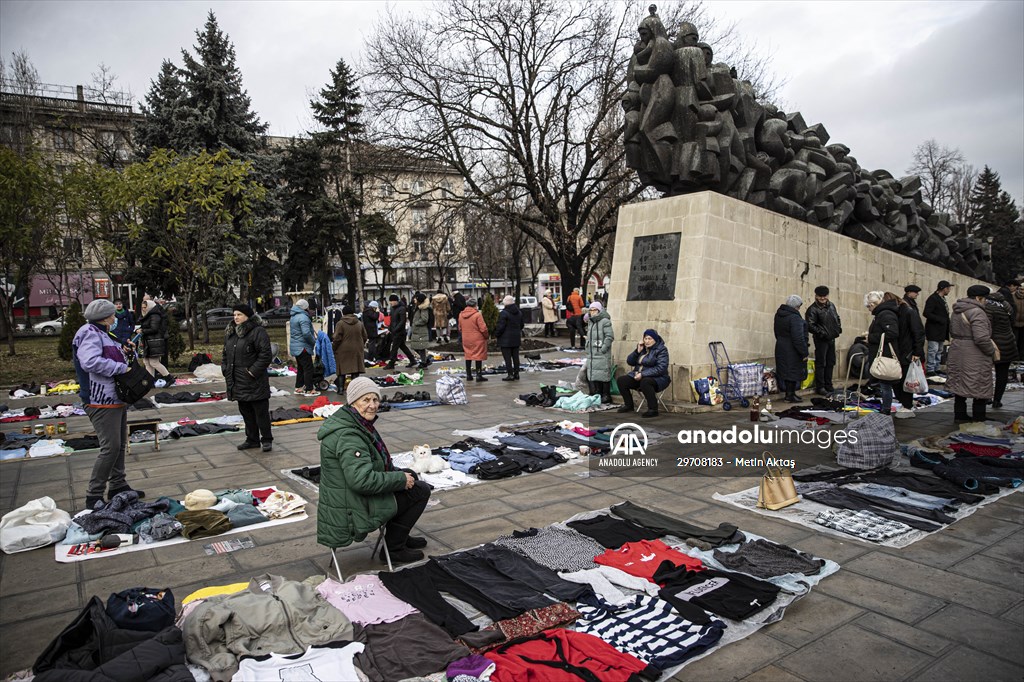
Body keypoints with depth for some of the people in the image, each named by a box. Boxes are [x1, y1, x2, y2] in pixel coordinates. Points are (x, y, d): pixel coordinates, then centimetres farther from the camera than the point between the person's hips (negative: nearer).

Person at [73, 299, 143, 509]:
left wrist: (124, 353, 6)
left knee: (119, 445, 16)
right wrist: (122, 367, -21)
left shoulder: (104, 334, 18)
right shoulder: (90, 334, -13)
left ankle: (118, 486, 28)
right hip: (102, 401, -10)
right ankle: (94, 496, -2)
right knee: (110, 447, -11)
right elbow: (90, 362, -28)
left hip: (117, 399, 10)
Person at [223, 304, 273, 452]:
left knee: (261, 412, 0)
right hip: (238, 381, 8)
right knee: (246, 412, 15)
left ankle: (266, 440, 11)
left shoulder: (257, 331, -12)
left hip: (254, 381, -8)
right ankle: (252, 439, 26)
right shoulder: (230, 333, 13)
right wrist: (226, 370, 9)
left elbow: (266, 355, -17)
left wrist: (253, 371, -18)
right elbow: (226, 354, 22)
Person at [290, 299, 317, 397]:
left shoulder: (293, 317, 15)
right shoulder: (303, 317, -18)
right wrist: (314, 341, -12)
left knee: (300, 368, 17)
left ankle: (298, 388, 23)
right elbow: (306, 333, -28)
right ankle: (309, 390, -2)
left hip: (295, 347, 10)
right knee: (308, 368, -4)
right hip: (303, 347, -10)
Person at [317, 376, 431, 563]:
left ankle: (401, 536, 30)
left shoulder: (358, 424, 7)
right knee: (421, 490, -6)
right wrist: (400, 479, -22)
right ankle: (393, 548, 6)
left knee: (410, 475, 19)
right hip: (352, 512, -10)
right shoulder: (348, 436, -27)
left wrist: (399, 473, 8)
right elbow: (361, 480, -34)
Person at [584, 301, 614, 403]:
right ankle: (596, 394, 19)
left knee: (603, 374, -5)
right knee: (593, 375, 10)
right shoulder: (590, 322, 17)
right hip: (591, 353, 8)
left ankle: (606, 396, 3)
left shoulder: (605, 321, -9)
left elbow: (610, 336, -14)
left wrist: (603, 348, -18)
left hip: (602, 354, -8)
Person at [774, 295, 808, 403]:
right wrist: (804, 352, -17)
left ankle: (789, 393, 25)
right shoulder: (794, 318, -21)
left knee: (785, 371, 15)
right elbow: (798, 338, -23)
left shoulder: (778, 315, 7)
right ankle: (790, 395, 7)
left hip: (780, 348, 9)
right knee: (793, 371, 1)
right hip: (792, 350, -9)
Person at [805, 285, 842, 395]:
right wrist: (821, 333, -25)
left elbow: (837, 318, 24)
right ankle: (819, 387, 2)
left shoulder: (831, 305, 10)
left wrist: (839, 328, 8)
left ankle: (828, 385, 26)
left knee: (831, 363, 14)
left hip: (832, 339, 8)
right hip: (821, 340, -8)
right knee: (820, 364, -5)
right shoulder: (812, 309, -14)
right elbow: (810, 326, -21)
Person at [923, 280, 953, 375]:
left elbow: (944, 315, 20)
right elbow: (927, 313, -22)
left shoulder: (942, 299, 16)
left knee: (939, 351, 14)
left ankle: (936, 369, 22)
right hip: (934, 330, -10)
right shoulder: (933, 298, -13)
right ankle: (930, 370, -4)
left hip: (941, 331, 10)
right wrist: (941, 320, -20)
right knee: (933, 350, -8)